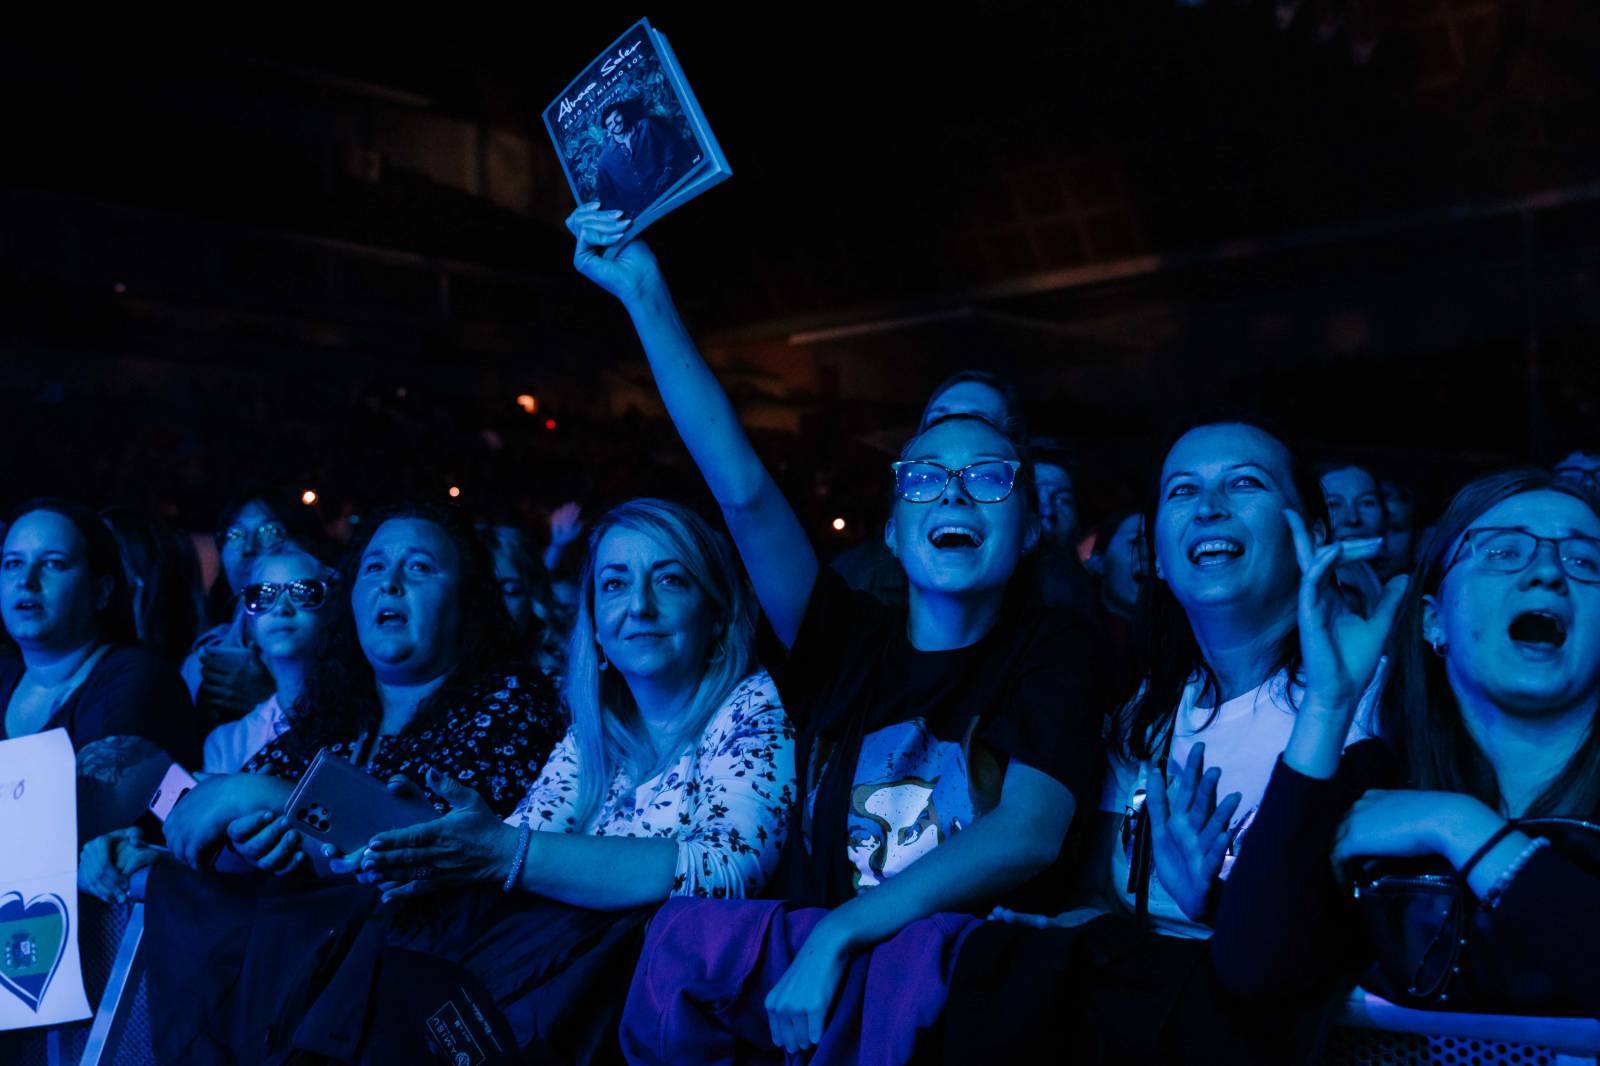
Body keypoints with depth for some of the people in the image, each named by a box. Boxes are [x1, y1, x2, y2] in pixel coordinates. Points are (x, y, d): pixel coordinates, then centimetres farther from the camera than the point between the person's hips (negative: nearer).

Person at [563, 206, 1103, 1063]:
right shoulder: (852, 643, 9)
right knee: (681, 939, -27)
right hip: (803, 959, 3)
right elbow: (741, 489, -1)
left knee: (888, 956, -37)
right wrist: (645, 296, -6)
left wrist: (838, 935, -23)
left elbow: (1029, 833, -14)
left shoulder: (1047, 652, 2)